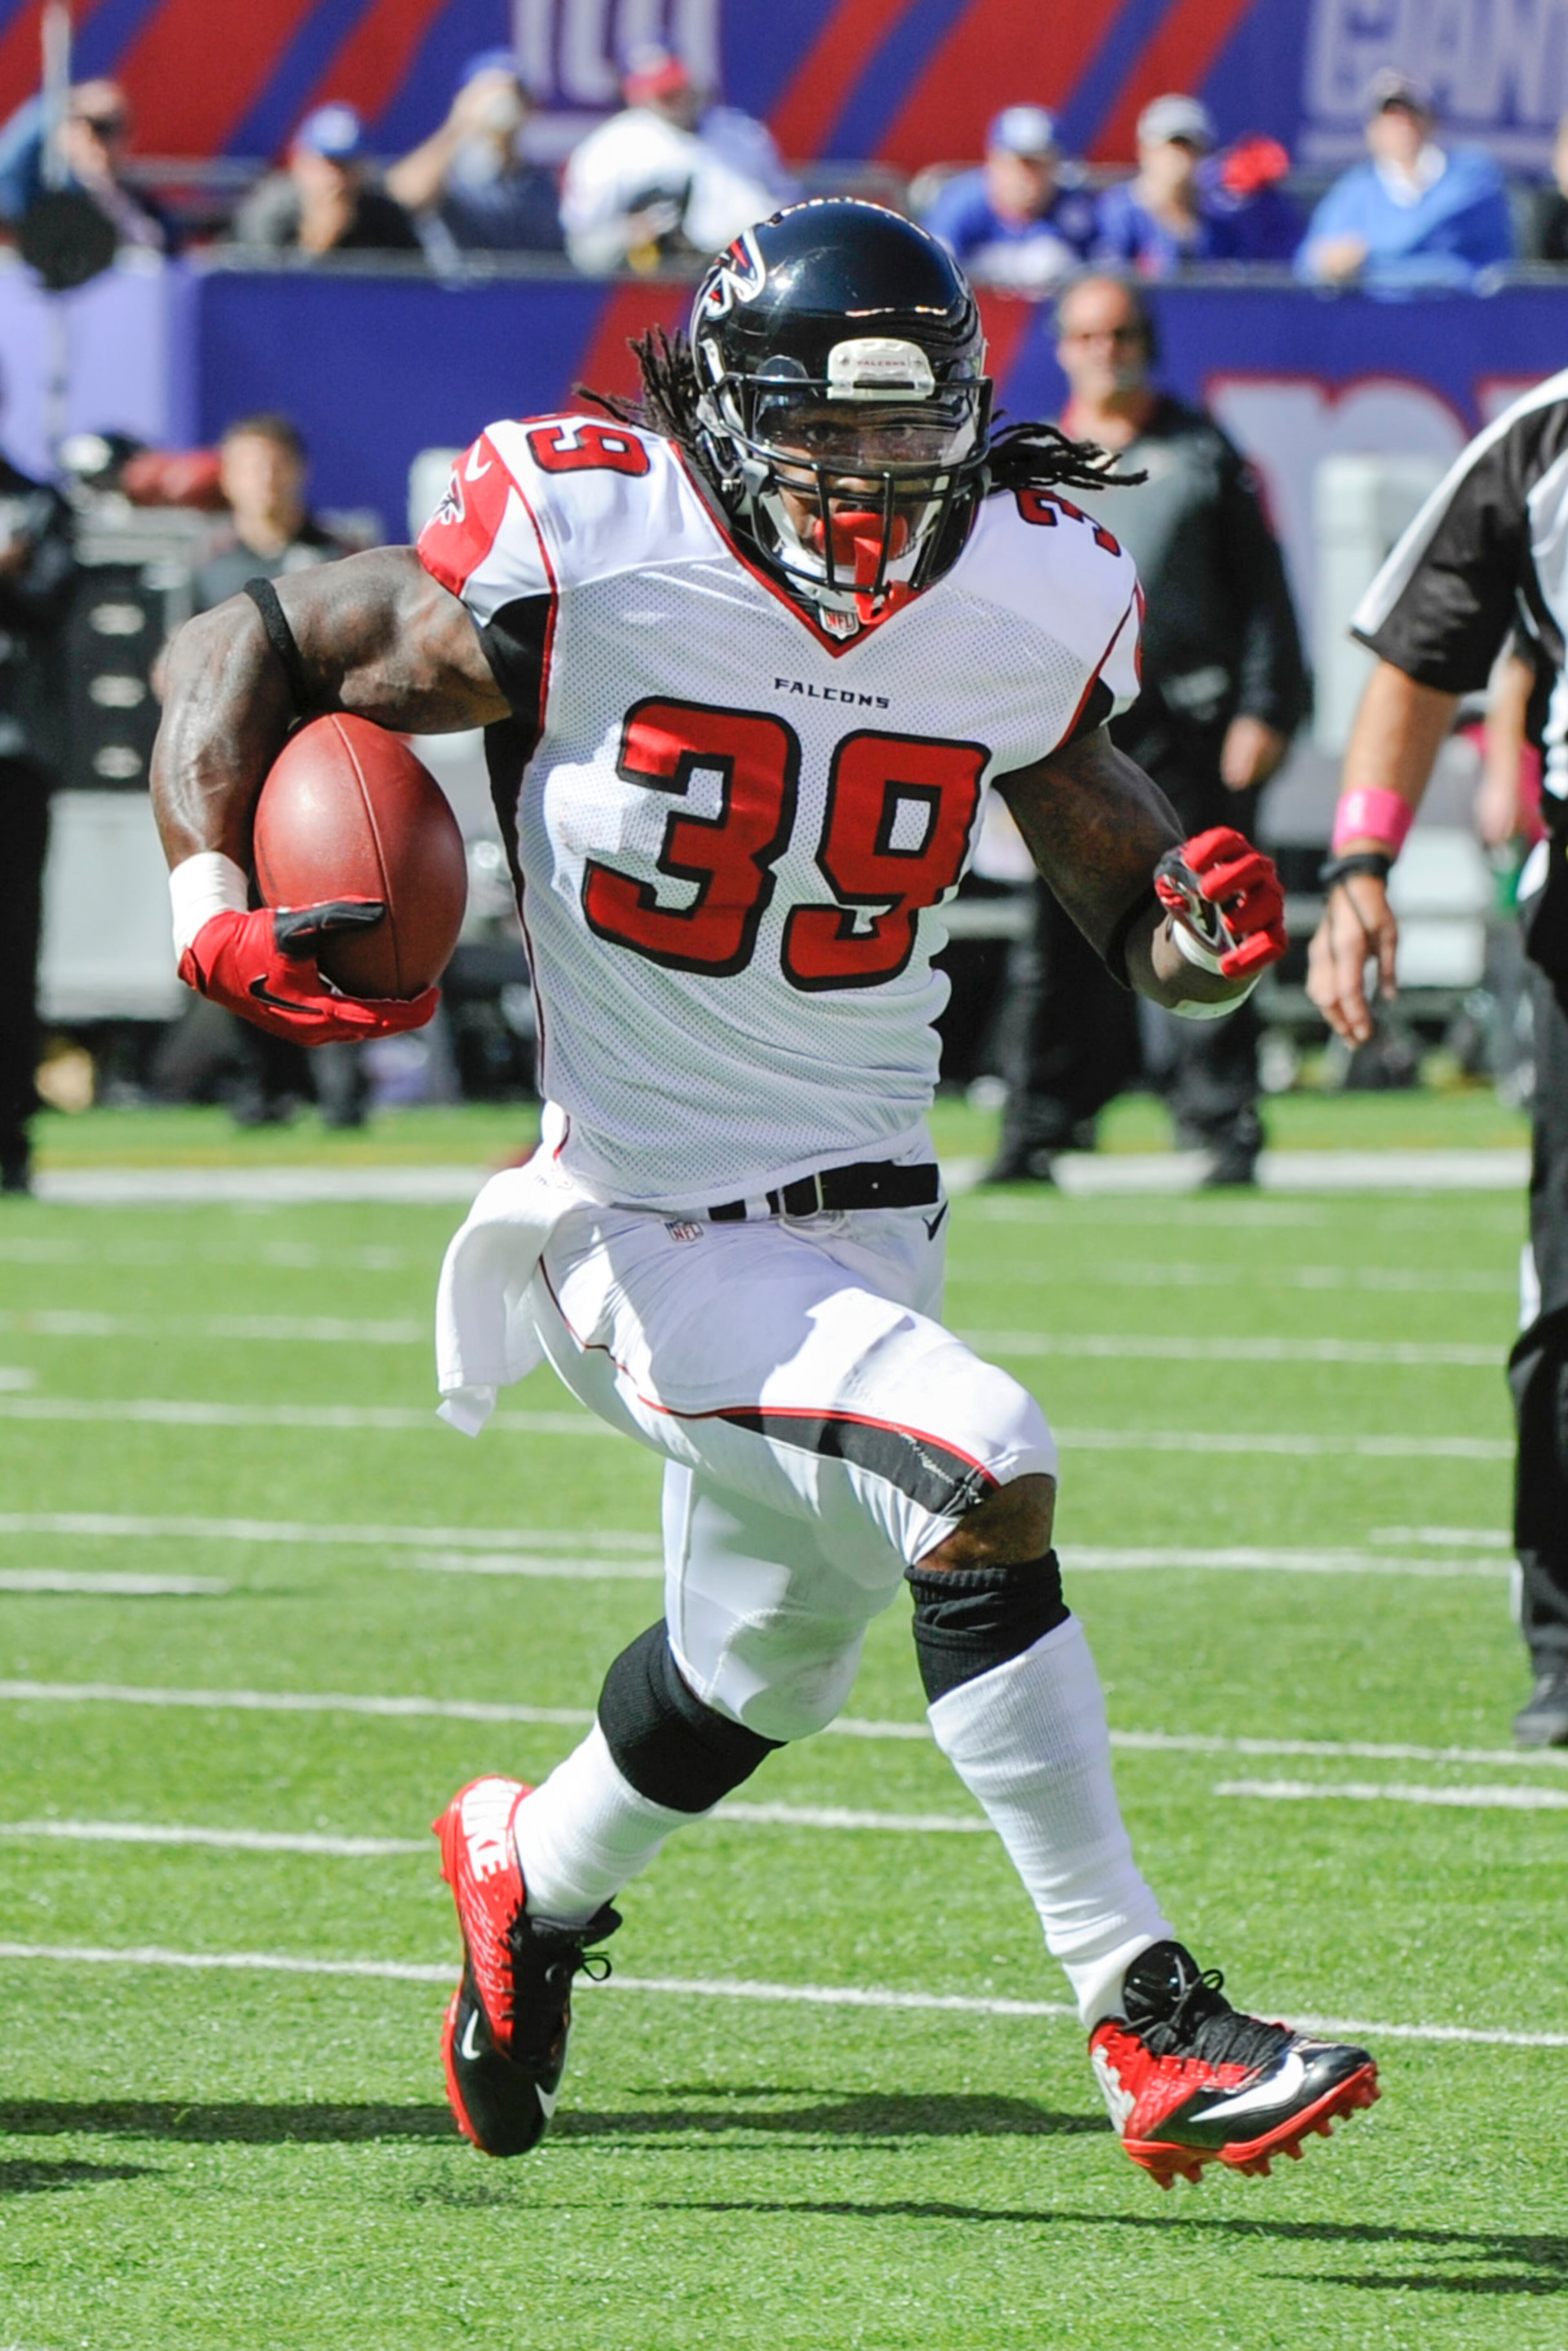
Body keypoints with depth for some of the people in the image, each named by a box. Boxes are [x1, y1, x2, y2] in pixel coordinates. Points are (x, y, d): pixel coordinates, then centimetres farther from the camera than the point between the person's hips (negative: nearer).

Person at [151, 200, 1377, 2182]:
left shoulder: (1033, 604, -3)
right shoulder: (587, 556, -15)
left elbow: (1120, 876, 10)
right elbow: (242, 657, -4)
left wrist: (1203, 936, -13)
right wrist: (215, 901, -20)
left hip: (863, 1229, 6)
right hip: (646, 1233, -6)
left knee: (764, 1670, 23)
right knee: (982, 1475, -27)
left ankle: (535, 1875, 56)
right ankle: (1148, 2029, -21)